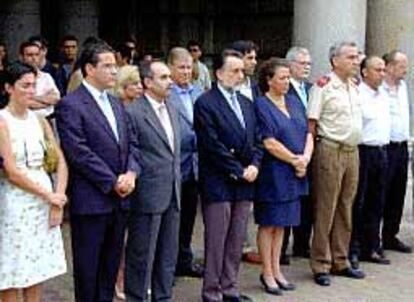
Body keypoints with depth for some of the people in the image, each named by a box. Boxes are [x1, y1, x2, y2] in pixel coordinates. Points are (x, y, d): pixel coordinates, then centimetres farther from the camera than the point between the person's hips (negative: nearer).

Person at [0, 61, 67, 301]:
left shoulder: (39, 120, 9)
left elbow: (61, 162, 8)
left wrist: (59, 197, -6)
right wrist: (49, 196, -11)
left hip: (45, 201, 6)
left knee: (37, 274, 11)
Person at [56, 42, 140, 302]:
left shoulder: (116, 104, 15)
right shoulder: (70, 105, -10)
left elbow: (131, 143, 13)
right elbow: (79, 153, -16)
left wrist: (131, 173, -6)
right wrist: (113, 182, -14)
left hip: (119, 199, 7)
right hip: (90, 200, -7)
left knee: (111, 266, 14)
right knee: (88, 269, 5)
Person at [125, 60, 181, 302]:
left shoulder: (172, 110, 13)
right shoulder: (133, 113, -13)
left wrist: (177, 181, 16)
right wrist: (134, 182, -10)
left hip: (172, 194, 8)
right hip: (148, 195, -7)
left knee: (168, 254, 15)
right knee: (142, 255, 3)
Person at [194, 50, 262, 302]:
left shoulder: (246, 103, 15)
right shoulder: (205, 103, -9)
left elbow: (257, 139, 15)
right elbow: (213, 145, -15)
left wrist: (254, 165, -2)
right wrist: (238, 171, -13)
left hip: (244, 182, 7)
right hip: (218, 183, -7)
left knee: (237, 241, 11)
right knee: (216, 241, 1)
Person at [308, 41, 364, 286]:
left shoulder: (353, 86, 13)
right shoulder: (323, 86, -10)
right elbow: (311, 123, -11)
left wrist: (354, 145, 15)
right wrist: (313, 151, -12)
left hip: (352, 150, 8)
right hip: (330, 151, -7)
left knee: (346, 209, 13)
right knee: (325, 210, -1)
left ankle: (340, 262, 23)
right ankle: (321, 266, 7)